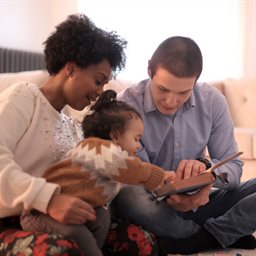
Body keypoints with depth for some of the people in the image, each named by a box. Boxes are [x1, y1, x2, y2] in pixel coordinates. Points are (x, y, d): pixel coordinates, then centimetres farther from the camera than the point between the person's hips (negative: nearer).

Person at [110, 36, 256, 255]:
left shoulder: (213, 101, -7)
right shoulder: (127, 105, -18)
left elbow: (233, 167, -7)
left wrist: (205, 166, -31)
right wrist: (169, 199, -39)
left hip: (197, 202, 2)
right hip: (153, 205, -2)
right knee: (129, 197, -38)